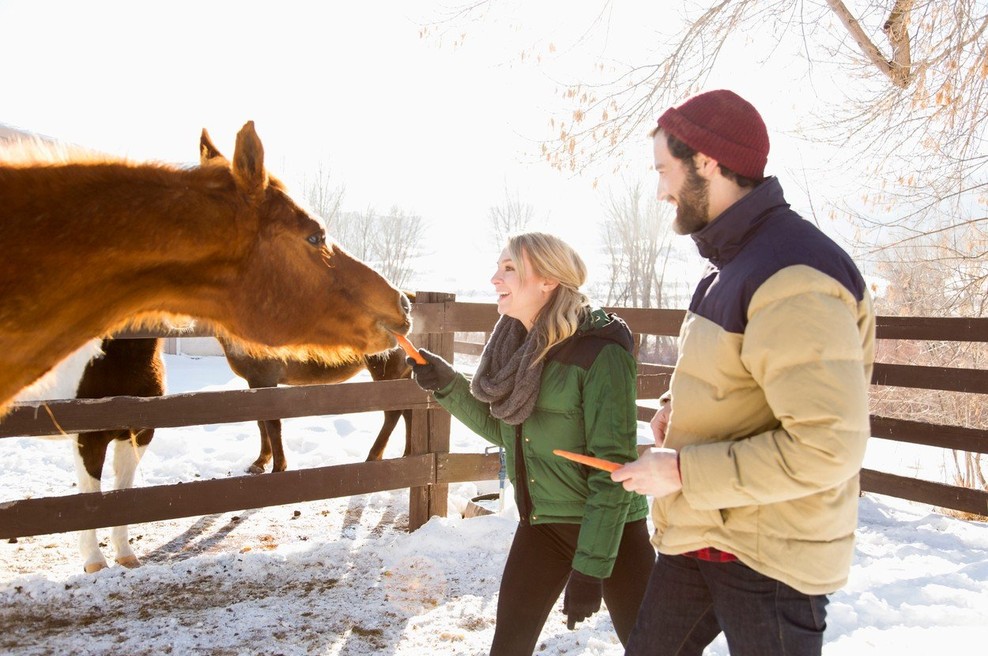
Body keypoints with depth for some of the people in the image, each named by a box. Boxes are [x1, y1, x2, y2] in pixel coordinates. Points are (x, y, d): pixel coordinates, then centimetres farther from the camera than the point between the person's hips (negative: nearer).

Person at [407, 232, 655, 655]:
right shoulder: (519, 345, 2)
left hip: (609, 526, -6)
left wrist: (590, 566, -20)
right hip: (540, 523, 6)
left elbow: (614, 466, -20)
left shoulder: (600, 353, -21)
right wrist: (447, 386, -4)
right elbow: (502, 429, 11)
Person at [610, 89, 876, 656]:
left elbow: (827, 445, -29)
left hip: (768, 559, -9)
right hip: (699, 536, 9)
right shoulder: (733, 260, 9)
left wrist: (682, 471, -22)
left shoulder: (793, 279, -24)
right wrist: (680, 407, 3)